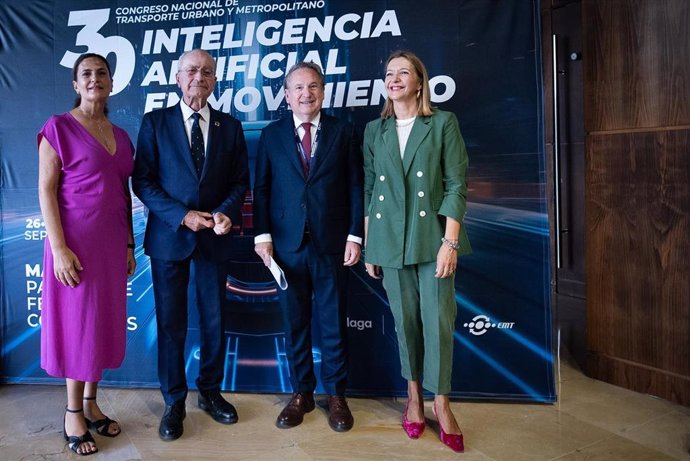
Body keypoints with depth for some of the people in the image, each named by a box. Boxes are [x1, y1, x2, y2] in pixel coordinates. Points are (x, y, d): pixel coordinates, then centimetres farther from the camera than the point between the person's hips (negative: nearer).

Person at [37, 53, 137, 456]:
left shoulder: (121, 136, 11)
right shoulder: (58, 127, -6)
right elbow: (46, 191, -11)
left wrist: (129, 244, 9)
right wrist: (59, 248, -17)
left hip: (113, 241, 6)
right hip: (77, 241, -5)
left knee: (106, 321, 10)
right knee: (78, 322, 3)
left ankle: (91, 403, 26)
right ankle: (73, 413, 19)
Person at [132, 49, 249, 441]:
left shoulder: (230, 126, 7)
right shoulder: (156, 122, 1)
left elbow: (241, 181, 6)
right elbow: (142, 181, -4)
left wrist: (226, 212, -13)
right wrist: (182, 215, -15)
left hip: (214, 237, 2)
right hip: (169, 236, -2)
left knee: (214, 320, 11)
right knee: (171, 323, 6)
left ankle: (210, 392, 29)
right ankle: (174, 402, 22)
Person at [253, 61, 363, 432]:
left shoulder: (343, 132, 4)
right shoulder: (271, 134, 7)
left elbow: (355, 187, 1)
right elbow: (261, 188, 5)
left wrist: (355, 236, -5)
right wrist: (262, 235, -4)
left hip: (332, 244, -1)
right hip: (287, 245, 1)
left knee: (333, 322, 8)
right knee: (295, 322, 10)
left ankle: (336, 395, 24)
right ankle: (301, 393, 26)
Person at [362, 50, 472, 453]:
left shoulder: (443, 123, 1)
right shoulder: (375, 130, 10)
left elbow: (456, 185, -5)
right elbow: (369, 191, 10)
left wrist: (450, 242, -13)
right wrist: (368, 246, 7)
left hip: (433, 236, -2)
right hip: (390, 240, 3)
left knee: (438, 320, -1)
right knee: (405, 320, 9)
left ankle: (441, 402, 15)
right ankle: (414, 395, 26)